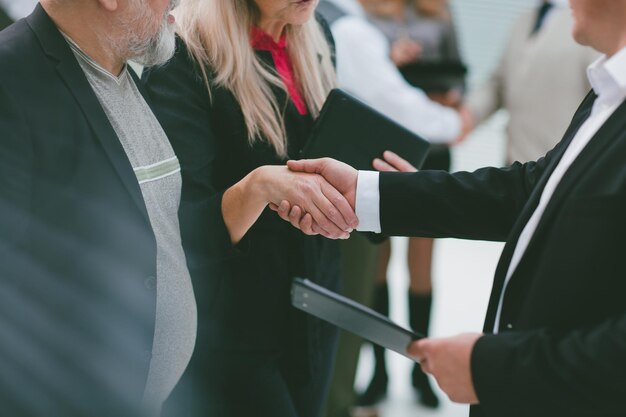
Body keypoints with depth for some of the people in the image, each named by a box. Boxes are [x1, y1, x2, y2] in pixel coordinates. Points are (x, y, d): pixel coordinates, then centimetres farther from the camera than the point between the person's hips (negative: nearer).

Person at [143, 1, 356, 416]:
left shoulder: (316, 37, 3)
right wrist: (258, 184, -41)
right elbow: (186, 233, -23)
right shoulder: (182, 59, -18)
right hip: (231, 327, -6)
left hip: (313, 312, 6)